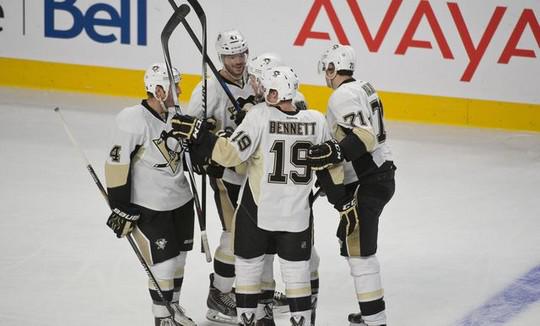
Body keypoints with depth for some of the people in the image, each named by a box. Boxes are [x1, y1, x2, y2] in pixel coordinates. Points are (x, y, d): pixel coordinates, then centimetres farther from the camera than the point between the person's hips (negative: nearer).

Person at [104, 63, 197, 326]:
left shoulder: (175, 114, 1)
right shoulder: (134, 120, -22)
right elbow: (117, 164, -19)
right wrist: (121, 208, -19)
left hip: (181, 200, 7)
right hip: (148, 207, -7)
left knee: (178, 258, 16)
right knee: (164, 262, -5)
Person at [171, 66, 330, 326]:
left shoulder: (259, 115, -18)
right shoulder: (316, 121, -8)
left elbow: (232, 154, -22)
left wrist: (198, 136, -17)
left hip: (257, 208, -2)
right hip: (297, 213, 2)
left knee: (249, 262, 16)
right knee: (296, 268, 12)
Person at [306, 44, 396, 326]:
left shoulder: (343, 95, -15)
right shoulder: (362, 89, 16)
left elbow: (365, 135, -28)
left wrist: (336, 152, -40)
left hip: (367, 184, -11)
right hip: (379, 175, 11)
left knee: (357, 247, -10)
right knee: (350, 238, 21)